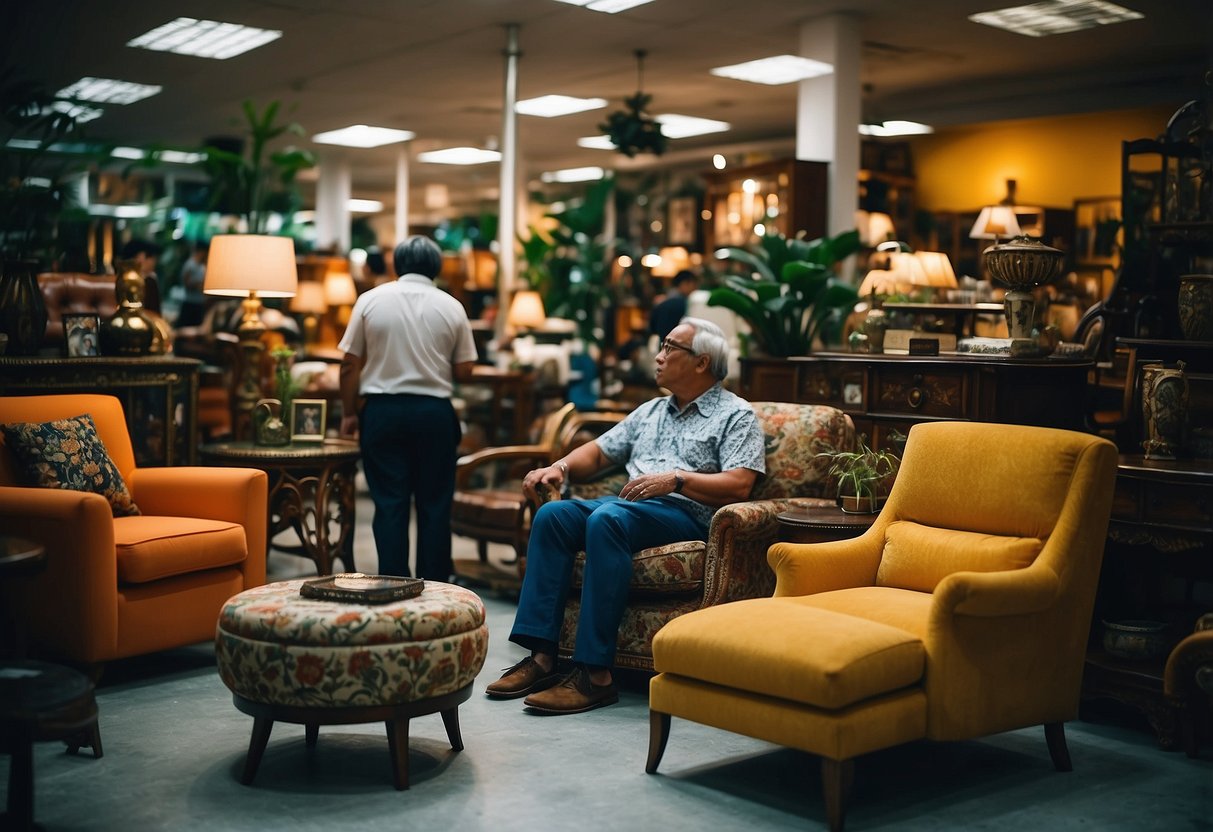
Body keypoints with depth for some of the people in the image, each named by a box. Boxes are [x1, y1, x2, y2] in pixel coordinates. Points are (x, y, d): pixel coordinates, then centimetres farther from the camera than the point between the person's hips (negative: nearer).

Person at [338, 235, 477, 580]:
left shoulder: (371, 300, 1)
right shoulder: (452, 307, 2)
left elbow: (350, 363, 0)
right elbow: (464, 371, 3)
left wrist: (349, 413, 10)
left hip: (383, 410, 0)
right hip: (435, 412, 0)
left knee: (389, 504, 4)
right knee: (435, 504, 7)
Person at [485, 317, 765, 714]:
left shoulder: (736, 415, 4)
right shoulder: (651, 410, 28)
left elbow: (738, 486, -11)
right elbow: (600, 451, 28)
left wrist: (675, 479, -22)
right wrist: (561, 466, 8)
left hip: (687, 514, -7)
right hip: (631, 504, 7)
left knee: (607, 518, -36)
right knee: (553, 514, -20)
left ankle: (595, 673, -36)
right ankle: (541, 655, -24)